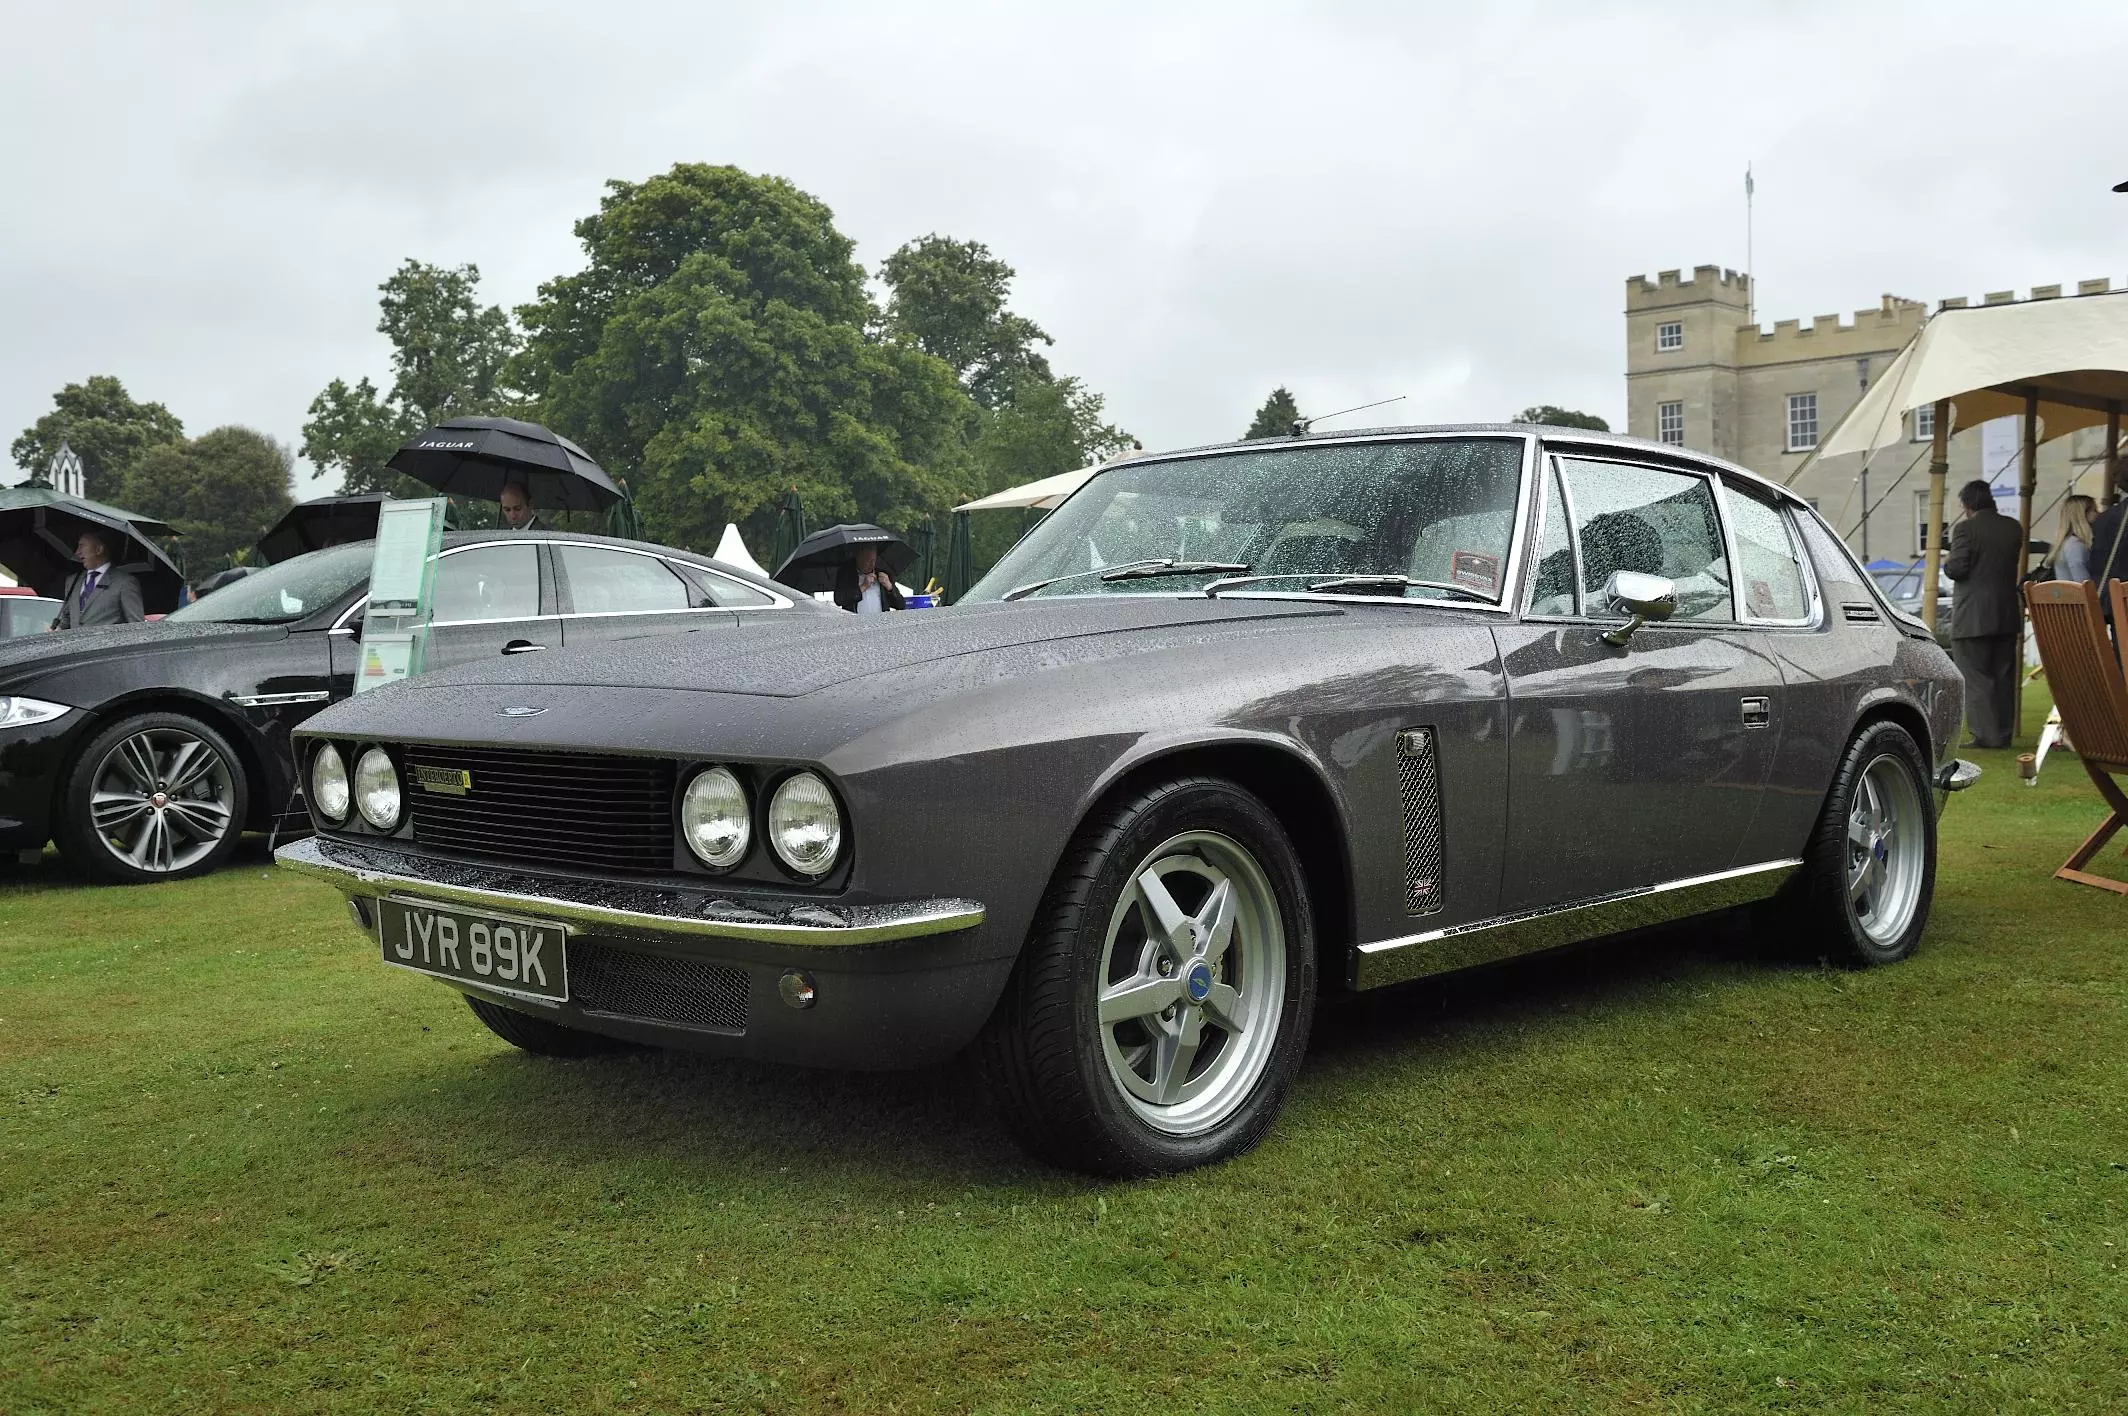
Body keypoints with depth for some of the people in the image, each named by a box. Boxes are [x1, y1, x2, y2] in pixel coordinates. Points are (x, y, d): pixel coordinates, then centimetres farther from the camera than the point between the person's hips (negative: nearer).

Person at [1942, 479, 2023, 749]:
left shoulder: (1966, 528, -13)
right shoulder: (2014, 527, 8)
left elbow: (1956, 569, -17)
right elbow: (2017, 567, 16)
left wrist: (1946, 562, 3)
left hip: (1973, 617, -6)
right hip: (2007, 615, 7)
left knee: (1976, 678, -3)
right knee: (2003, 677, 12)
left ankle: (1985, 734, -8)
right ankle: (2003, 734, 15)